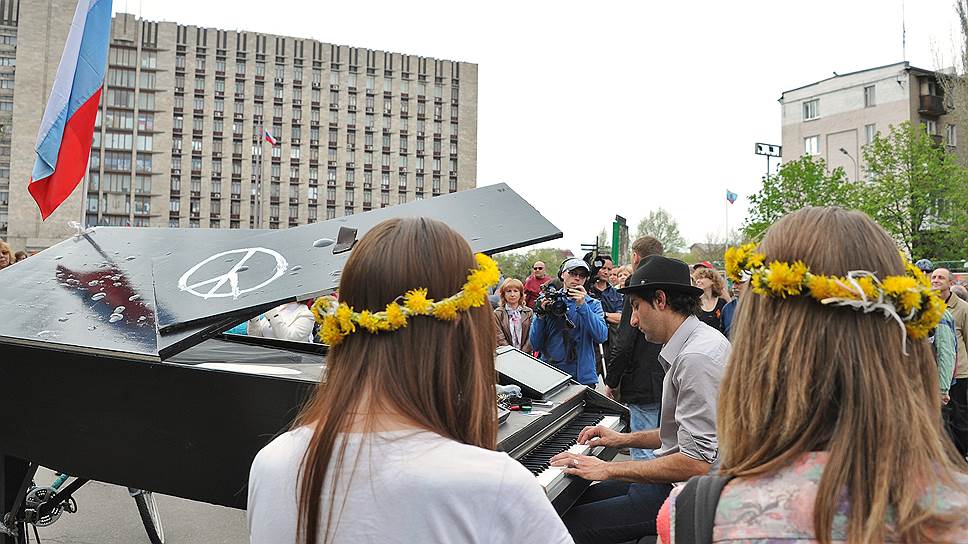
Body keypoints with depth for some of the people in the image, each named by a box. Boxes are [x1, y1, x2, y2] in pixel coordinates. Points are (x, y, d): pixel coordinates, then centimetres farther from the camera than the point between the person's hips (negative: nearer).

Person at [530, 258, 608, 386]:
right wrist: (541, 315, -15)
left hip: (583, 376, 0)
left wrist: (583, 306, -21)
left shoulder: (593, 304, 4)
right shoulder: (547, 301, 2)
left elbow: (602, 337, -15)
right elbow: (536, 345, -2)